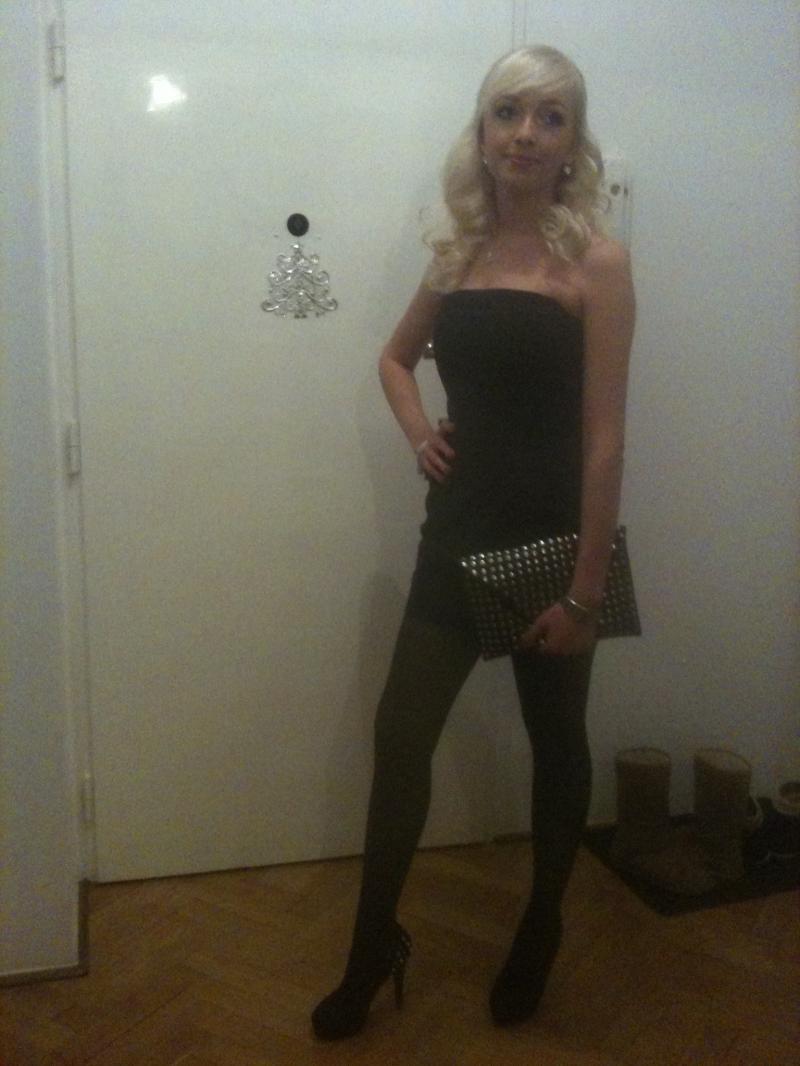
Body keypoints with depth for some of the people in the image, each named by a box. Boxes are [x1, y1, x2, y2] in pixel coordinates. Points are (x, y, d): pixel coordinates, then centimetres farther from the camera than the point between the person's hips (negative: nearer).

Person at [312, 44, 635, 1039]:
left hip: (549, 541, -4)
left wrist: (585, 591, -15)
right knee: (399, 736, 5)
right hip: (457, 533, 5)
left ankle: (540, 931, 37)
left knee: (554, 742, 14)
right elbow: (396, 357, 24)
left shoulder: (595, 261, -9)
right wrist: (418, 430, 4)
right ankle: (373, 948, 24)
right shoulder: (459, 252, 6)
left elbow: (603, 439, -13)